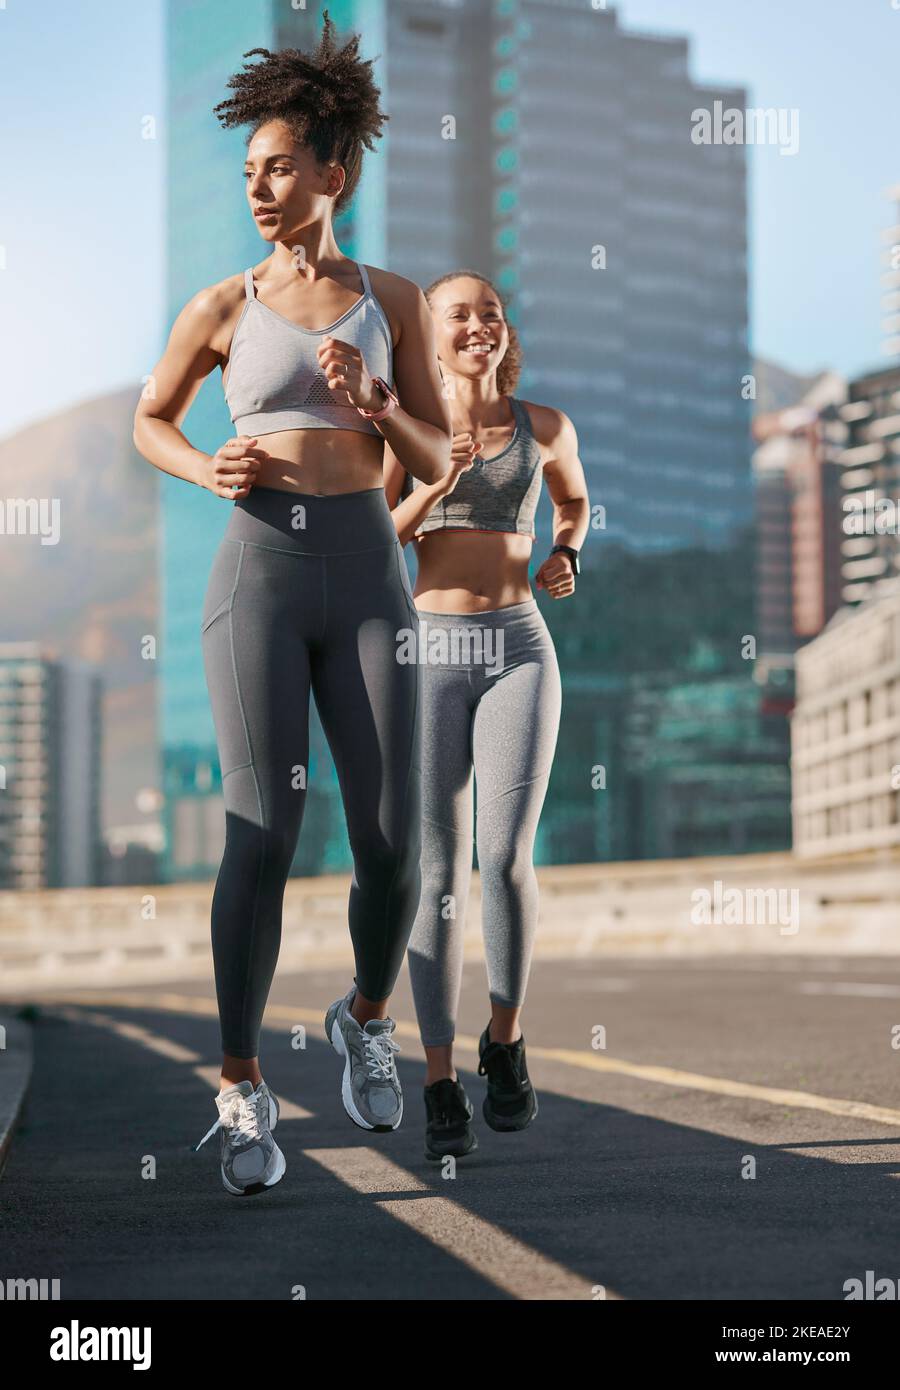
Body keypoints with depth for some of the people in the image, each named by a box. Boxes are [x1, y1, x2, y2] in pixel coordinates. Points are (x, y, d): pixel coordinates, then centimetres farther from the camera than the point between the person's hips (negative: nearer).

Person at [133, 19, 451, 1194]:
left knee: (393, 846, -4)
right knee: (263, 840, -13)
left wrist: (373, 401, -15)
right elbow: (149, 422, 19)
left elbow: (438, 461, 7)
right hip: (259, 577, -1)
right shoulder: (222, 309, 5)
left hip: (367, 579, 2)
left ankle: (366, 1016, 27)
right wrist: (206, 472, -4)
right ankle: (242, 1089, 1)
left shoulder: (395, 300, 7)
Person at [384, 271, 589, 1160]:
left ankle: (505, 1039, 12)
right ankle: (441, 1087, 4)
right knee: (439, 871, -3)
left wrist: (565, 559, 6)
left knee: (505, 860, -13)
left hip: (519, 653, 1)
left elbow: (573, 499, 26)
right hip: (429, 654, -1)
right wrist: (434, 483, -15)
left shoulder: (546, 426, 7)